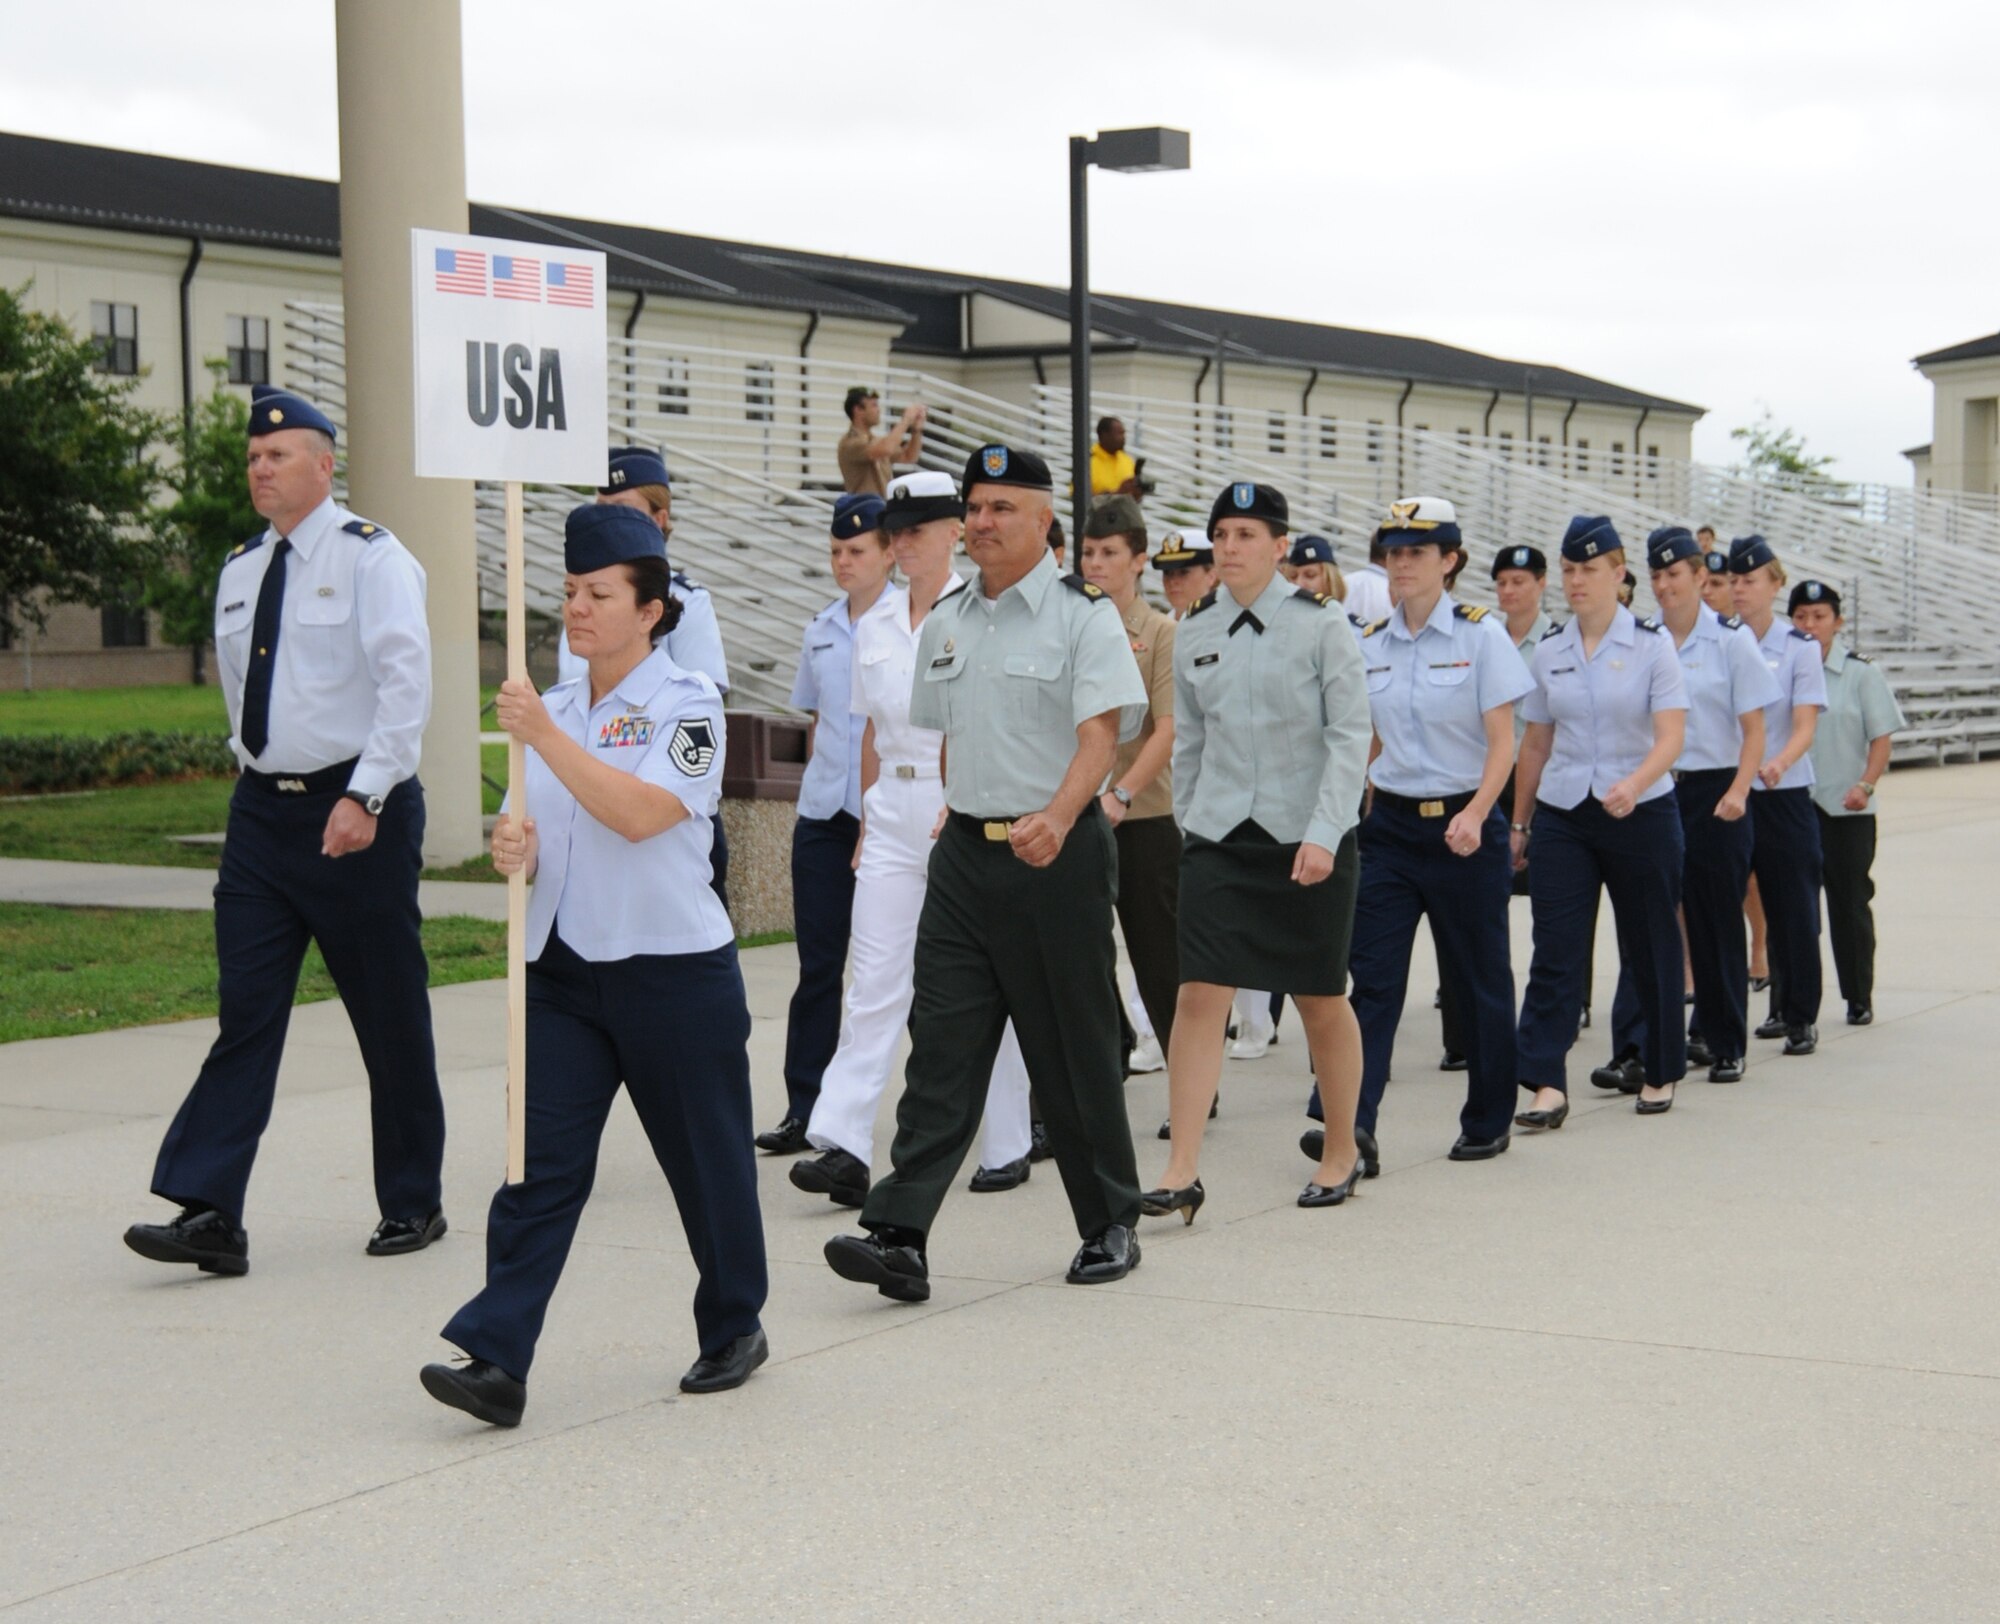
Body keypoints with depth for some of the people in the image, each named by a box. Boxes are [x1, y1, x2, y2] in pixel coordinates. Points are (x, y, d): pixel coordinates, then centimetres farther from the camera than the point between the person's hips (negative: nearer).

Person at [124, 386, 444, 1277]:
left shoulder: (370, 558, -8)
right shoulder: (239, 572, 12)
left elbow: (405, 682, -15)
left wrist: (363, 798, -22)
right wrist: (258, 768, 16)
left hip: (357, 811, -5)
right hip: (262, 806, 6)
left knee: (390, 1016, 5)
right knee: (245, 1011, -3)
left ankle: (412, 1204, 18)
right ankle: (209, 1214, -8)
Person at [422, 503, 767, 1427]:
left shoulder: (687, 703, -8)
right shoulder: (554, 707, 11)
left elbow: (641, 813, -23)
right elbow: (543, 837, 15)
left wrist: (544, 737, -25)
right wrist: (516, 848, -8)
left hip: (675, 970, -5)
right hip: (565, 970, 5)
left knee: (706, 1160, 9)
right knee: (539, 1164, -5)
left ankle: (733, 1328, 29)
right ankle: (496, 1361, -11)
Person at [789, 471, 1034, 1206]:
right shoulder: (875, 626, 11)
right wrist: (866, 824, 15)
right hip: (894, 816, 5)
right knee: (874, 983, -4)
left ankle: (1007, 1147, 15)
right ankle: (844, 1149, -10)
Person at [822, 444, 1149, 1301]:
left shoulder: (1084, 616, -6)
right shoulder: (946, 623, 13)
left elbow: (1101, 733, -17)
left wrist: (1056, 817, -33)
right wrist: (955, 814, 15)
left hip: (1056, 854, -5)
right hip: (964, 852, 5)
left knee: (1073, 1051, 4)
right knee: (941, 1044, -3)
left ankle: (1109, 1226, 19)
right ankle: (899, 1235, -9)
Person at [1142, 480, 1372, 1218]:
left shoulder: (1321, 626, -5)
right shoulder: (1194, 636, 6)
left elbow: (1351, 736, -8)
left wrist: (1323, 835, -16)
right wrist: (1186, 825, 14)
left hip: (1306, 837, -3)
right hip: (1220, 834, 3)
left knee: (1321, 1002, 8)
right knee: (1198, 996, -8)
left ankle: (1342, 1153, 26)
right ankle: (1182, 1172, -8)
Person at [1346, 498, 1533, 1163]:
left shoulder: (1481, 635, -6)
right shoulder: (1371, 645, 6)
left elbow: (1502, 742, -9)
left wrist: (1475, 814, -23)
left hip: (1462, 826, -3)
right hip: (1388, 825, 3)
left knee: (1479, 978, 8)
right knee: (1373, 976, -7)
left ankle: (1487, 1121, 21)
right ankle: (1351, 1120, -15)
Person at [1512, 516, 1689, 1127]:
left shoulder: (1652, 645, -5)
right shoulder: (1548, 653, 6)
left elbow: (1671, 736, -14)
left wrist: (1633, 784, -32)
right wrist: (1518, 824, 13)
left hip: (1640, 813, -2)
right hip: (1562, 814, 3)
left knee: (1649, 947, 9)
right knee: (1554, 950, -7)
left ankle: (1661, 1074, 25)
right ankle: (1546, 1085, -11)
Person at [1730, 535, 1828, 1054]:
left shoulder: (1799, 647, -4)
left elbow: (1805, 724, -12)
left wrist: (1779, 763, -31)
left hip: (1783, 793, -3)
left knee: (1793, 908, 0)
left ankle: (1801, 1017, 8)